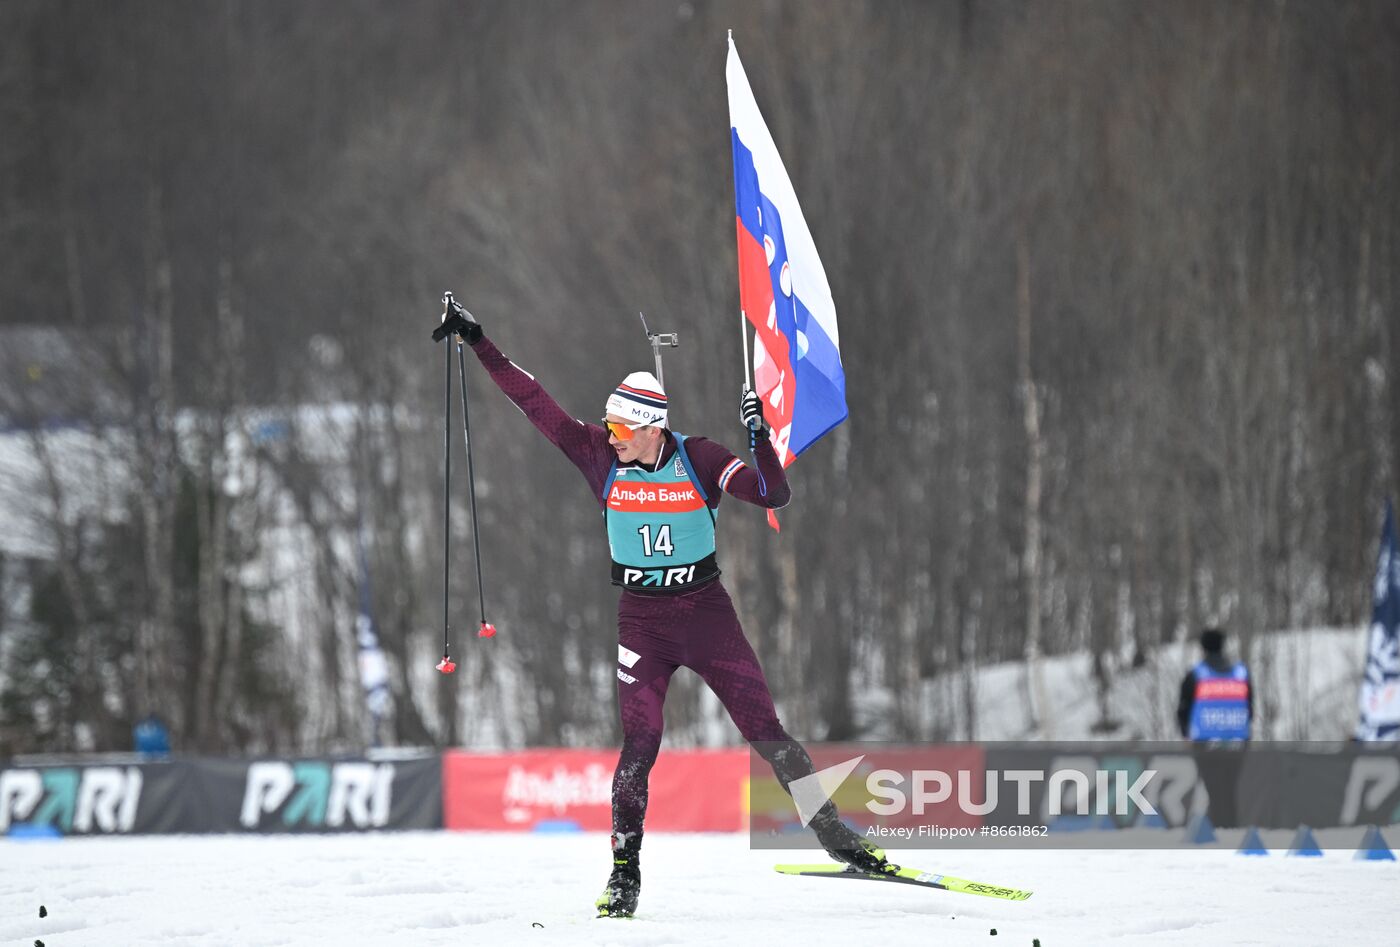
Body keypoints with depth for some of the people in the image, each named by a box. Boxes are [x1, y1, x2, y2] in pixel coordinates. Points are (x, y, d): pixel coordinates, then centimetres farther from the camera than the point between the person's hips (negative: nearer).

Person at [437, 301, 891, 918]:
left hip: (706, 612, -1)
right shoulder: (599, 456, -5)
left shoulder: (698, 460, -10)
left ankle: (836, 835, 4)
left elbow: (773, 495, -15)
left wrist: (760, 438, -30)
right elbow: (534, 403, -5)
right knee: (638, 742, -9)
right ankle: (625, 872, -1)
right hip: (641, 618, 1)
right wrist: (478, 342, -7)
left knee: (765, 730, -3)